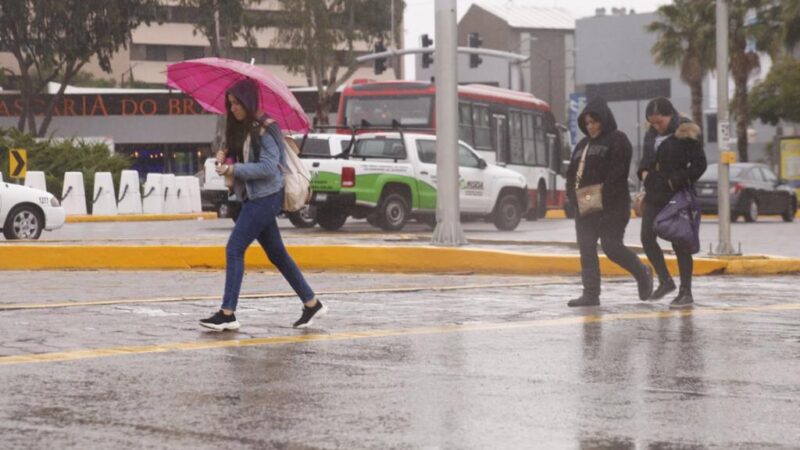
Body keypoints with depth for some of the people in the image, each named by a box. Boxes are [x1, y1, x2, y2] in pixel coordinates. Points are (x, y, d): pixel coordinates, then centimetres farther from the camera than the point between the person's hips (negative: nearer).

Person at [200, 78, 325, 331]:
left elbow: (269, 167, -21)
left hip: (265, 198, -10)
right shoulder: (240, 129, 12)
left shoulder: (264, 130, -15)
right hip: (253, 197, 10)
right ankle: (311, 303, 22)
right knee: (276, 253, 14)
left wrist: (234, 169, -22)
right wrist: (225, 155, 0)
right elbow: (239, 157, 21)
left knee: (234, 250, -13)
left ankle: (227, 314, -13)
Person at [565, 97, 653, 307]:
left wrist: (602, 195, -21)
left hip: (612, 206, -8)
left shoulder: (617, 140, -5)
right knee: (586, 250, 2)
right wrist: (573, 194, 1)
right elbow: (572, 172, 18)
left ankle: (642, 273, 17)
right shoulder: (583, 145, 19)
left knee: (611, 246, -8)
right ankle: (591, 294, 5)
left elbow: (618, 172, -16)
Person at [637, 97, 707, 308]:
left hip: (677, 196, -7)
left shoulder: (686, 134, -11)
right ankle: (665, 281, 16)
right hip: (654, 195, 7)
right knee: (647, 238, 0)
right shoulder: (651, 135, 9)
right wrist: (643, 172, 2)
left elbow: (699, 165, -11)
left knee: (680, 243, -2)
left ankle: (686, 292, 6)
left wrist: (677, 181, -17)